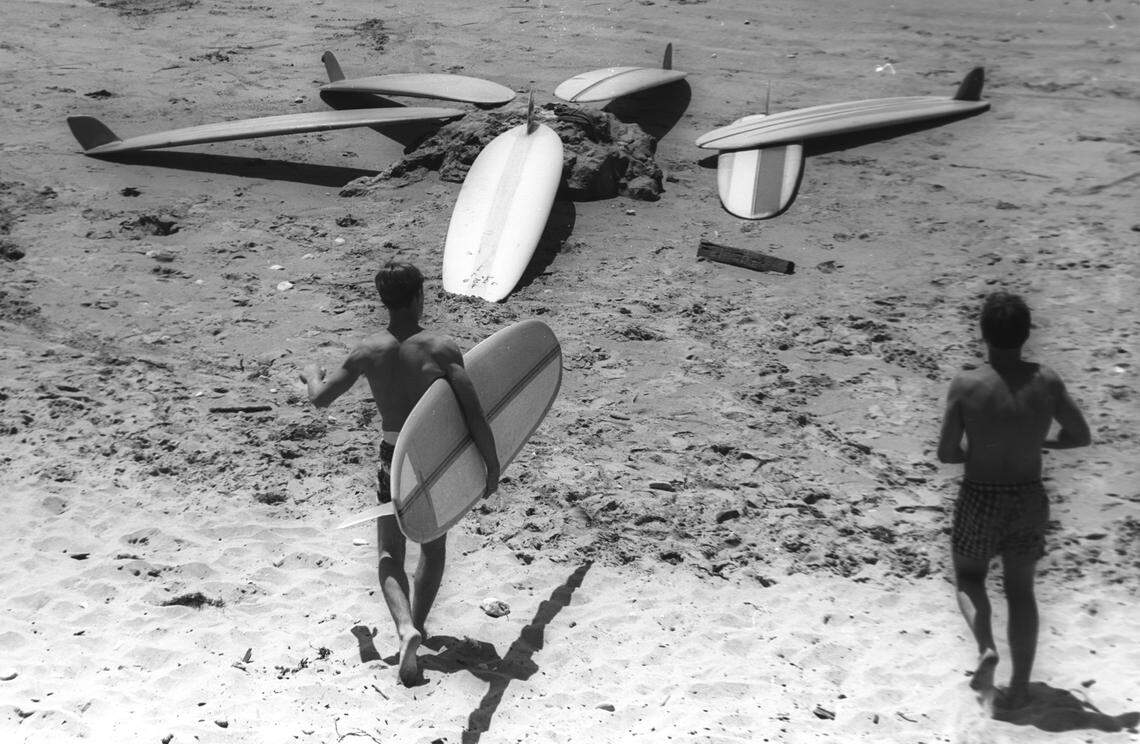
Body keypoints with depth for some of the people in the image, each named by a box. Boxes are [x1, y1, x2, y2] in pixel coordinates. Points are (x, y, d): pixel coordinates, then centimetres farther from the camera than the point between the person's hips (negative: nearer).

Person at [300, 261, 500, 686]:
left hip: (394, 459, 1)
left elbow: (321, 399, 7)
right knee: (434, 544, 23)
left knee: (390, 556, 9)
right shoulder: (441, 349, -13)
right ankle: (417, 624, 29)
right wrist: (493, 467, -6)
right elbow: (475, 415, -18)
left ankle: (406, 628, -16)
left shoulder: (368, 352, -6)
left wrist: (312, 375, 30)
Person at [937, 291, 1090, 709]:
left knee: (968, 578, 21)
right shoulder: (1046, 381, -10)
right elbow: (1081, 436, 1)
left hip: (979, 501, -2)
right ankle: (1020, 685, 17)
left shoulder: (966, 386, -18)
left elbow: (946, 453, -13)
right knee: (1020, 590, 17)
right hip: (1029, 500, 2)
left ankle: (985, 648, -4)